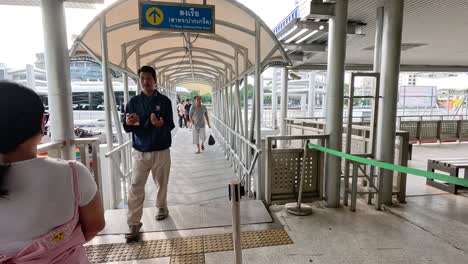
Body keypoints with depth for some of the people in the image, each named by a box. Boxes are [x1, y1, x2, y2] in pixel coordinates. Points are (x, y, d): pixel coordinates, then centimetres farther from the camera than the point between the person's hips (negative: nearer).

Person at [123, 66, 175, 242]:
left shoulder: (164, 101, -1)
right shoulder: (134, 101, 5)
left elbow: (171, 125, -5)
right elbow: (127, 129, 5)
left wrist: (161, 124, -28)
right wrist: (128, 123, -19)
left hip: (161, 151, -1)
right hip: (140, 152, 1)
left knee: (161, 183, 13)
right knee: (136, 188, -2)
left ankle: (161, 207, 38)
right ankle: (134, 224, 6)